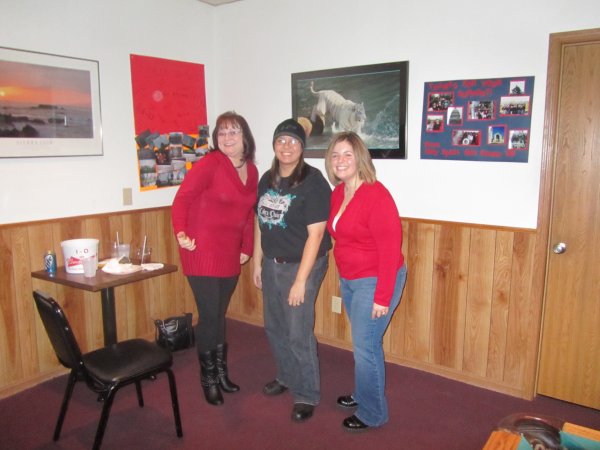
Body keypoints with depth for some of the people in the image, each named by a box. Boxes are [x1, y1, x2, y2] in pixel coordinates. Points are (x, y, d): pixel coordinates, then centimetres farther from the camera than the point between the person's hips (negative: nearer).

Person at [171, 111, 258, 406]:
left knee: (220, 314, 17)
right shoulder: (208, 165, -12)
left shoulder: (251, 170, 8)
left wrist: (247, 248, 11)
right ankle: (208, 378, 21)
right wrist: (180, 232, -30)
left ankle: (221, 372, 34)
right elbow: (182, 199, -16)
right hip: (202, 252, -6)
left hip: (230, 255, 6)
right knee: (209, 316, -1)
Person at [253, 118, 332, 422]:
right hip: (272, 264, 7)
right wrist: (257, 263, 13)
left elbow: (316, 234, -18)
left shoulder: (313, 182, -15)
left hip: (301, 265, -7)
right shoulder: (267, 179, 6)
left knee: (298, 333, -1)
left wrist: (300, 280, -19)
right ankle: (287, 377, 40)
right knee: (274, 327, 17)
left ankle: (306, 395, 20)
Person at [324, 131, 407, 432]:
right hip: (349, 280, 7)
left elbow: (390, 248, -22)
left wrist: (382, 296, -21)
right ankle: (364, 394, 42)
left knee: (365, 347, 2)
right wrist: (342, 278, 12)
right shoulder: (338, 193, 3)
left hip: (375, 280, -7)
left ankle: (372, 414, 23)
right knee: (364, 342, 22)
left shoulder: (376, 195, -20)